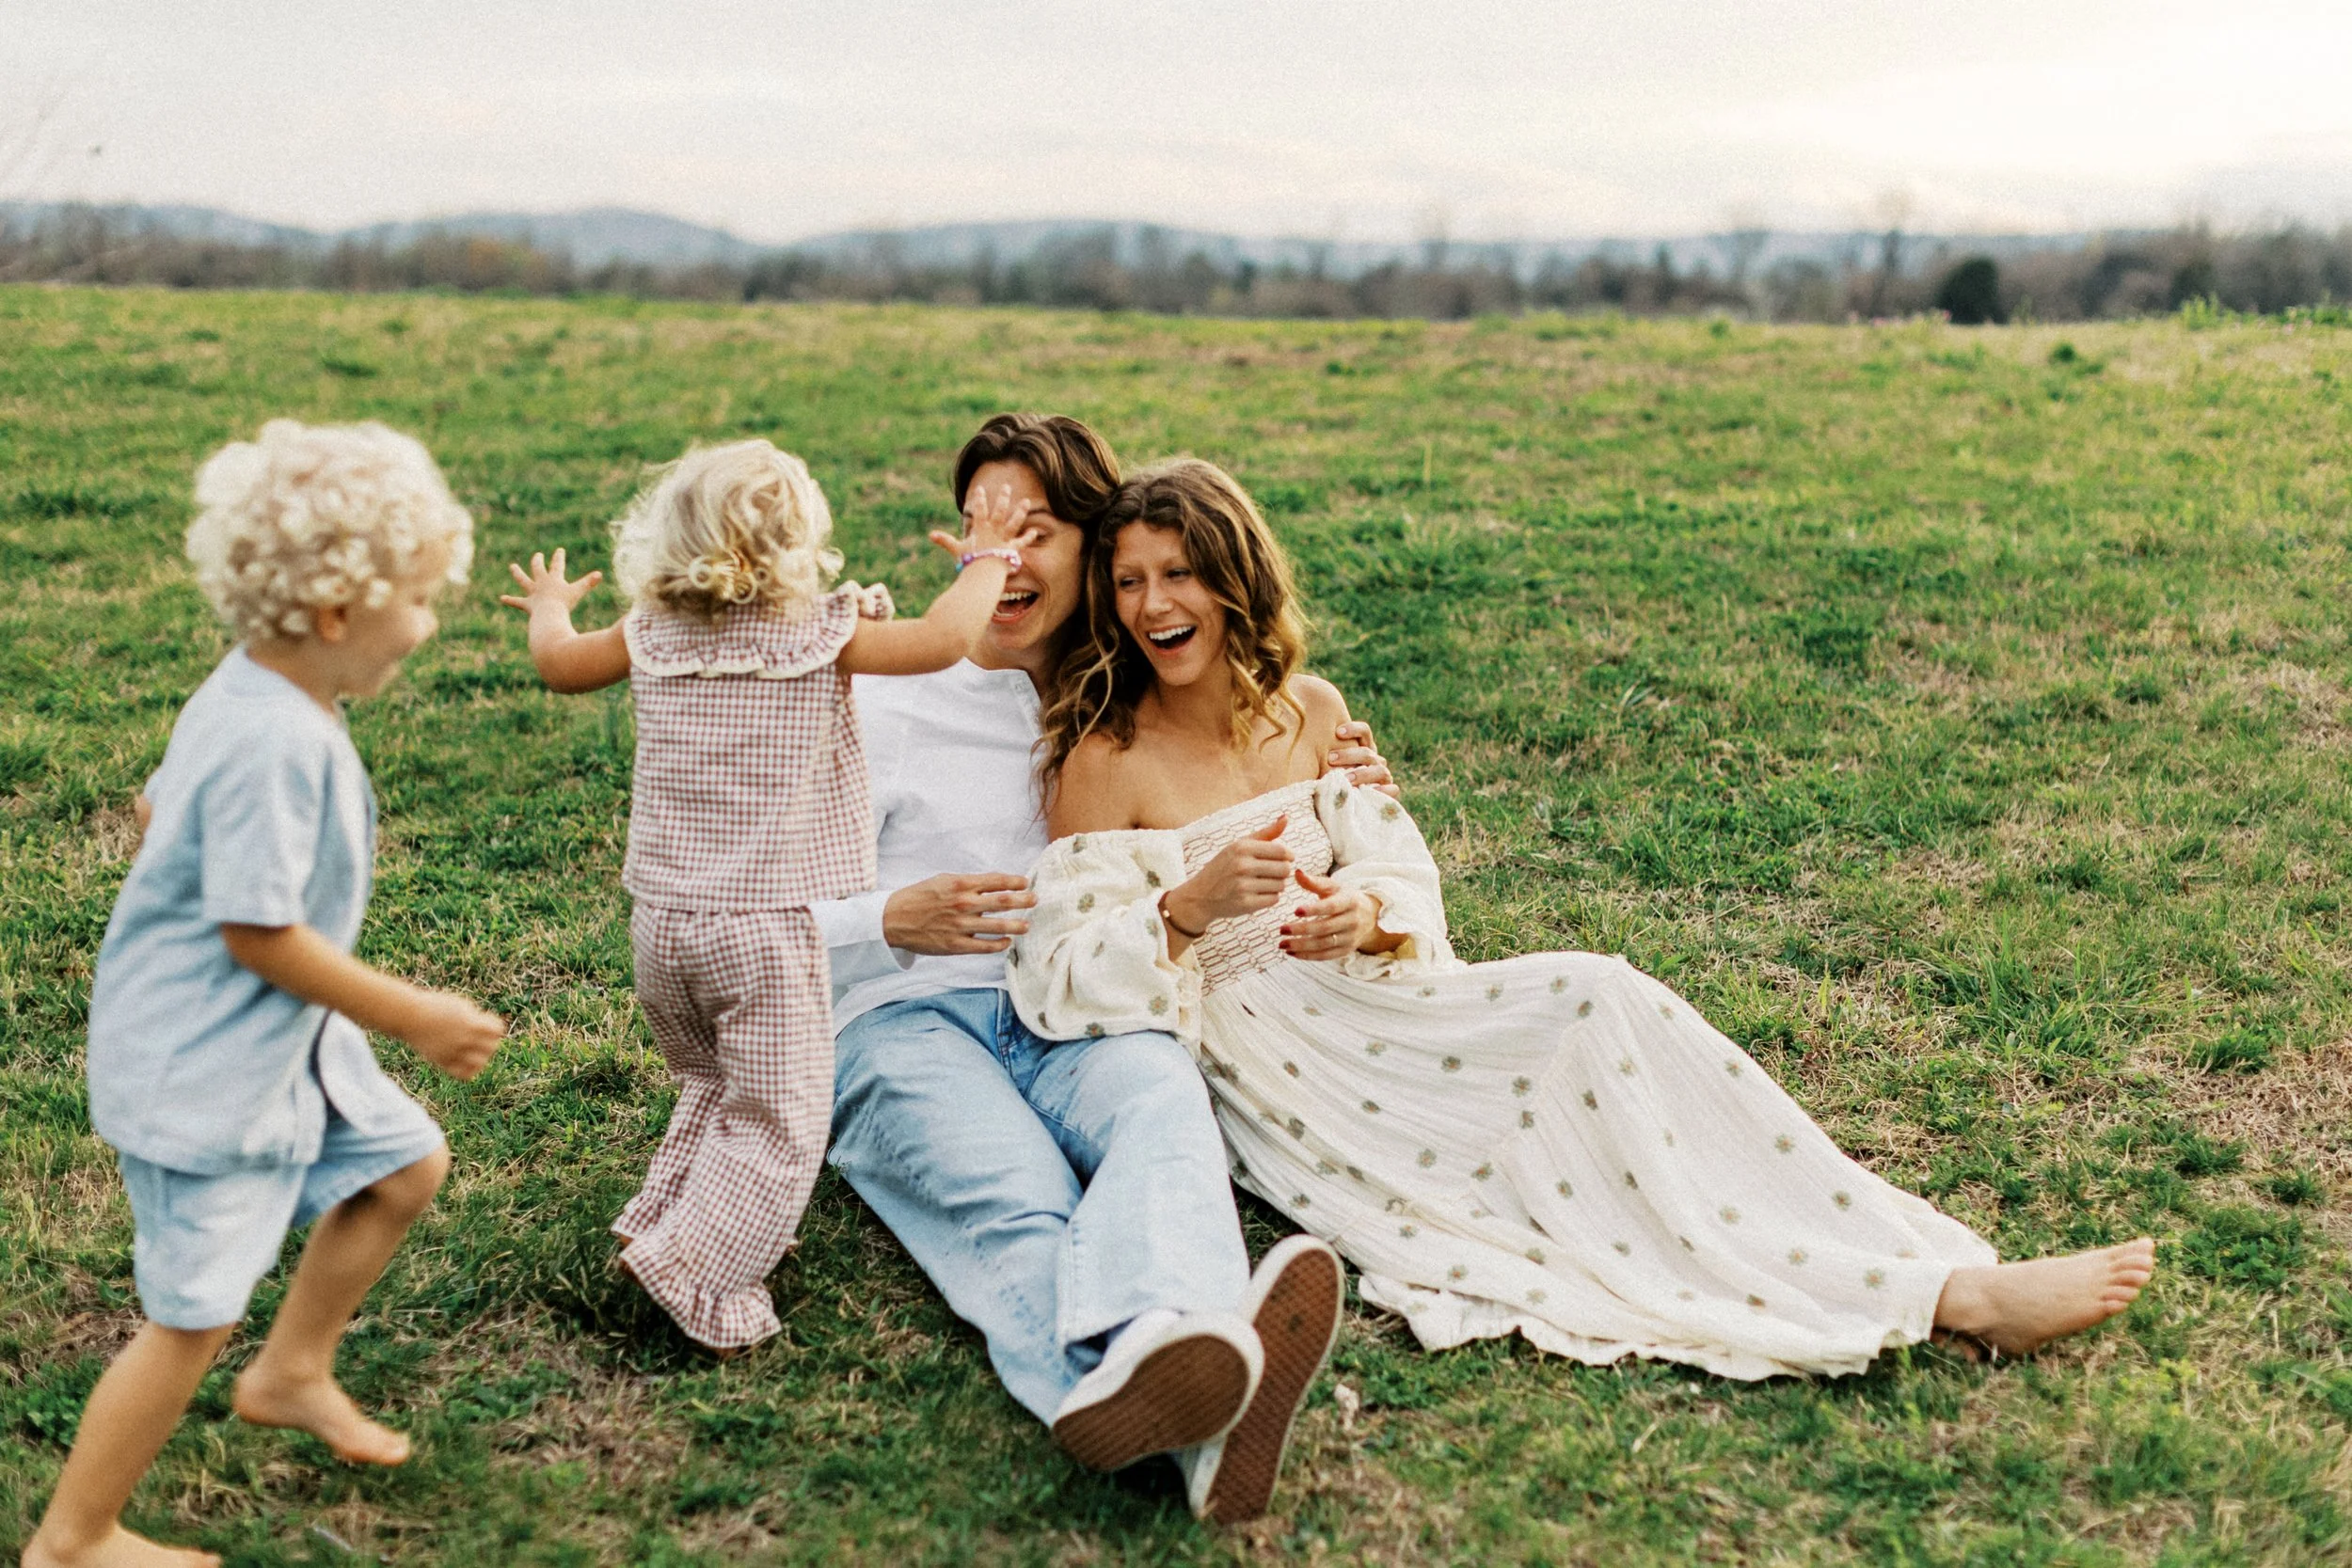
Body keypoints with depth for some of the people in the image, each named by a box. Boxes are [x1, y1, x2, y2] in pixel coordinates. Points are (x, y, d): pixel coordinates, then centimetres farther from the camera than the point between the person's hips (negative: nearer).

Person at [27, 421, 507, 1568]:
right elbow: (261, 934, -27)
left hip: (277, 1039, 10)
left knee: (405, 1164, 19)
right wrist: (413, 1018, -18)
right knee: (193, 1313, 0)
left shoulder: (252, 693, 1)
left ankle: (291, 1373, 36)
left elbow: (155, 806, 15)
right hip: (198, 1066, -10)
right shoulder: (277, 742, -30)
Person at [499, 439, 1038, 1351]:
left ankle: (668, 1217, 25)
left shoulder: (651, 638, 4)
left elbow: (558, 665, 20)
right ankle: (694, 1270, -9)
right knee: (775, 1125, 0)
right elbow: (946, 640, -16)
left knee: (711, 1088, 28)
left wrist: (549, 606, 41)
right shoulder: (820, 638, -12)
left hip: (661, 925, 6)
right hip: (765, 932, -6)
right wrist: (987, 560, 1)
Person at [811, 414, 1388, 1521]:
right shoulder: (889, 703, 16)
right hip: (907, 1017, -1)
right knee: (1019, 1211, -36)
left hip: (1082, 1015, 2)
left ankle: (1152, 1346, -69)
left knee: (1160, 1102, -37)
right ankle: (1199, 1419, -67)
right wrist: (895, 922, -14)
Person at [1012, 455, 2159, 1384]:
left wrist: (1363, 914, -17)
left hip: (1358, 1002, 6)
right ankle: (1937, 1294, -30)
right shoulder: (1105, 761, -8)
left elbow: (1404, 880, 7)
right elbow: (1055, 980, -12)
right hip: (1258, 1064, -6)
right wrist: (1189, 905, -29)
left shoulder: (1310, 711, 8)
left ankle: (1946, 1278, -30)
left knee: (1599, 1000, -24)